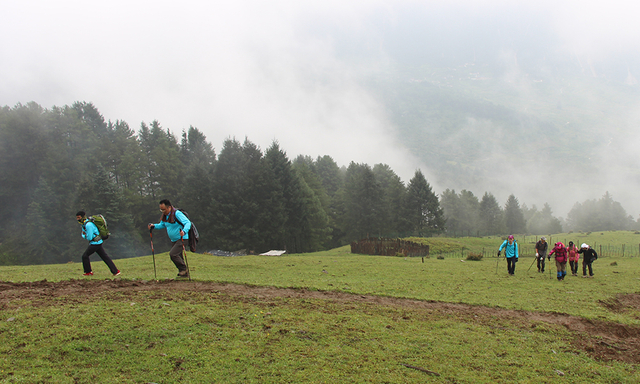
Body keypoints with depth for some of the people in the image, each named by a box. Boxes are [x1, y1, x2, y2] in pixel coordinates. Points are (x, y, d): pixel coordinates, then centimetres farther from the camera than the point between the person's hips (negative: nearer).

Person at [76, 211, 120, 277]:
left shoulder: (88, 225, -21)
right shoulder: (84, 224, 12)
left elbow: (89, 238, -22)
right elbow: (83, 235, 19)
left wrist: (85, 235, -1)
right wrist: (84, 235, -5)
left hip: (95, 243, -10)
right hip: (98, 242, 10)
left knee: (85, 256, -1)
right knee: (104, 256, 8)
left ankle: (88, 272, 11)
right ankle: (116, 271, 7)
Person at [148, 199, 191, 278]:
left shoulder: (177, 214, -20)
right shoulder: (165, 215, 6)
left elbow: (188, 223, -25)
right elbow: (161, 225, 19)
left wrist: (184, 231, -43)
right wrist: (154, 226, -1)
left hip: (181, 239, -9)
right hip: (173, 240, 9)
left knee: (172, 254, -21)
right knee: (178, 257, 12)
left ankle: (184, 269, -5)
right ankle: (184, 274, 26)